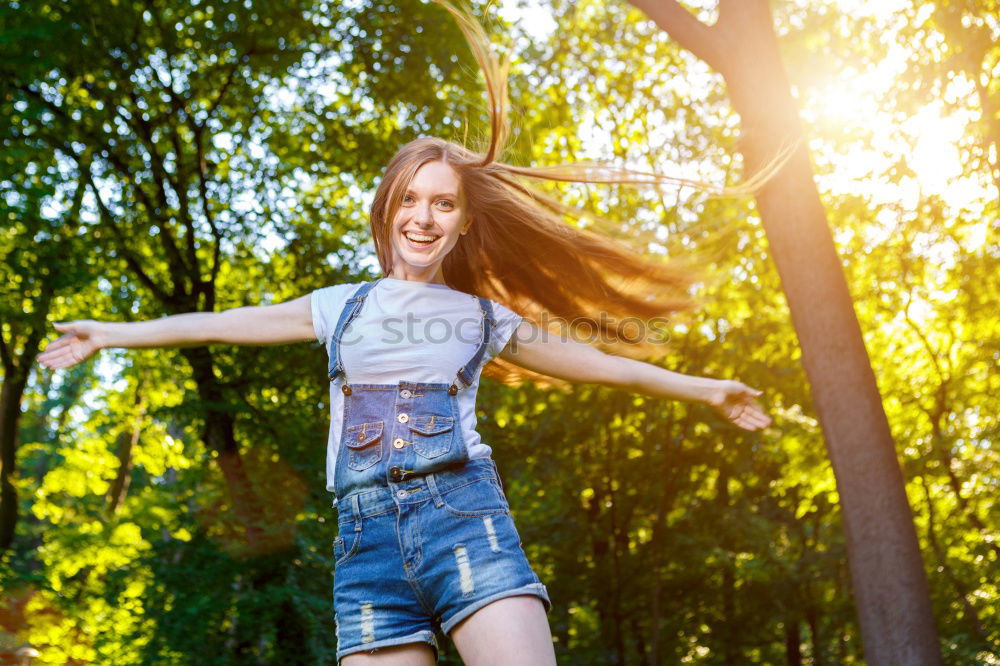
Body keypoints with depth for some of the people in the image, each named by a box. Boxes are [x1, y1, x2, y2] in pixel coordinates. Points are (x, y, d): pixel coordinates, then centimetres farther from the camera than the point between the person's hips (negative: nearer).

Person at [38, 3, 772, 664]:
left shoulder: (483, 319, 16)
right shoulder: (343, 306, 19)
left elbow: (595, 361, 24)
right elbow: (228, 323, 27)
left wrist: (703, 389, 27)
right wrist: (114, 333, 35)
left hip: (463, 514, -1)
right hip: (366, 536, 2)